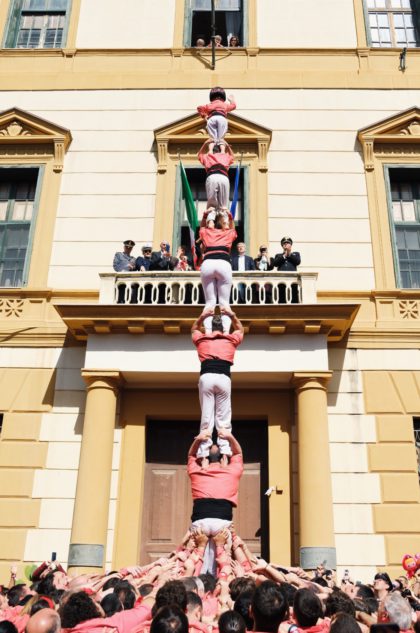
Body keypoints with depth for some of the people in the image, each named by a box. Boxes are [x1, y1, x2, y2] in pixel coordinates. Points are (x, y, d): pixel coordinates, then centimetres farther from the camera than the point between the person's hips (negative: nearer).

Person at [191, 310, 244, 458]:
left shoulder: (201, 339, 23)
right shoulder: (231, 339, 22)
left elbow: (194, 329, 46)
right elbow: (240, 329, 43)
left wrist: (201, 316, 38)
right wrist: (233, 316, 37)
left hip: (206, 378, 1)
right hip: (223, 378, 0)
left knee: (206, 417, -1)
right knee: (223, 418, 0)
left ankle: (203, 453, -7)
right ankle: (225, 452, -9)